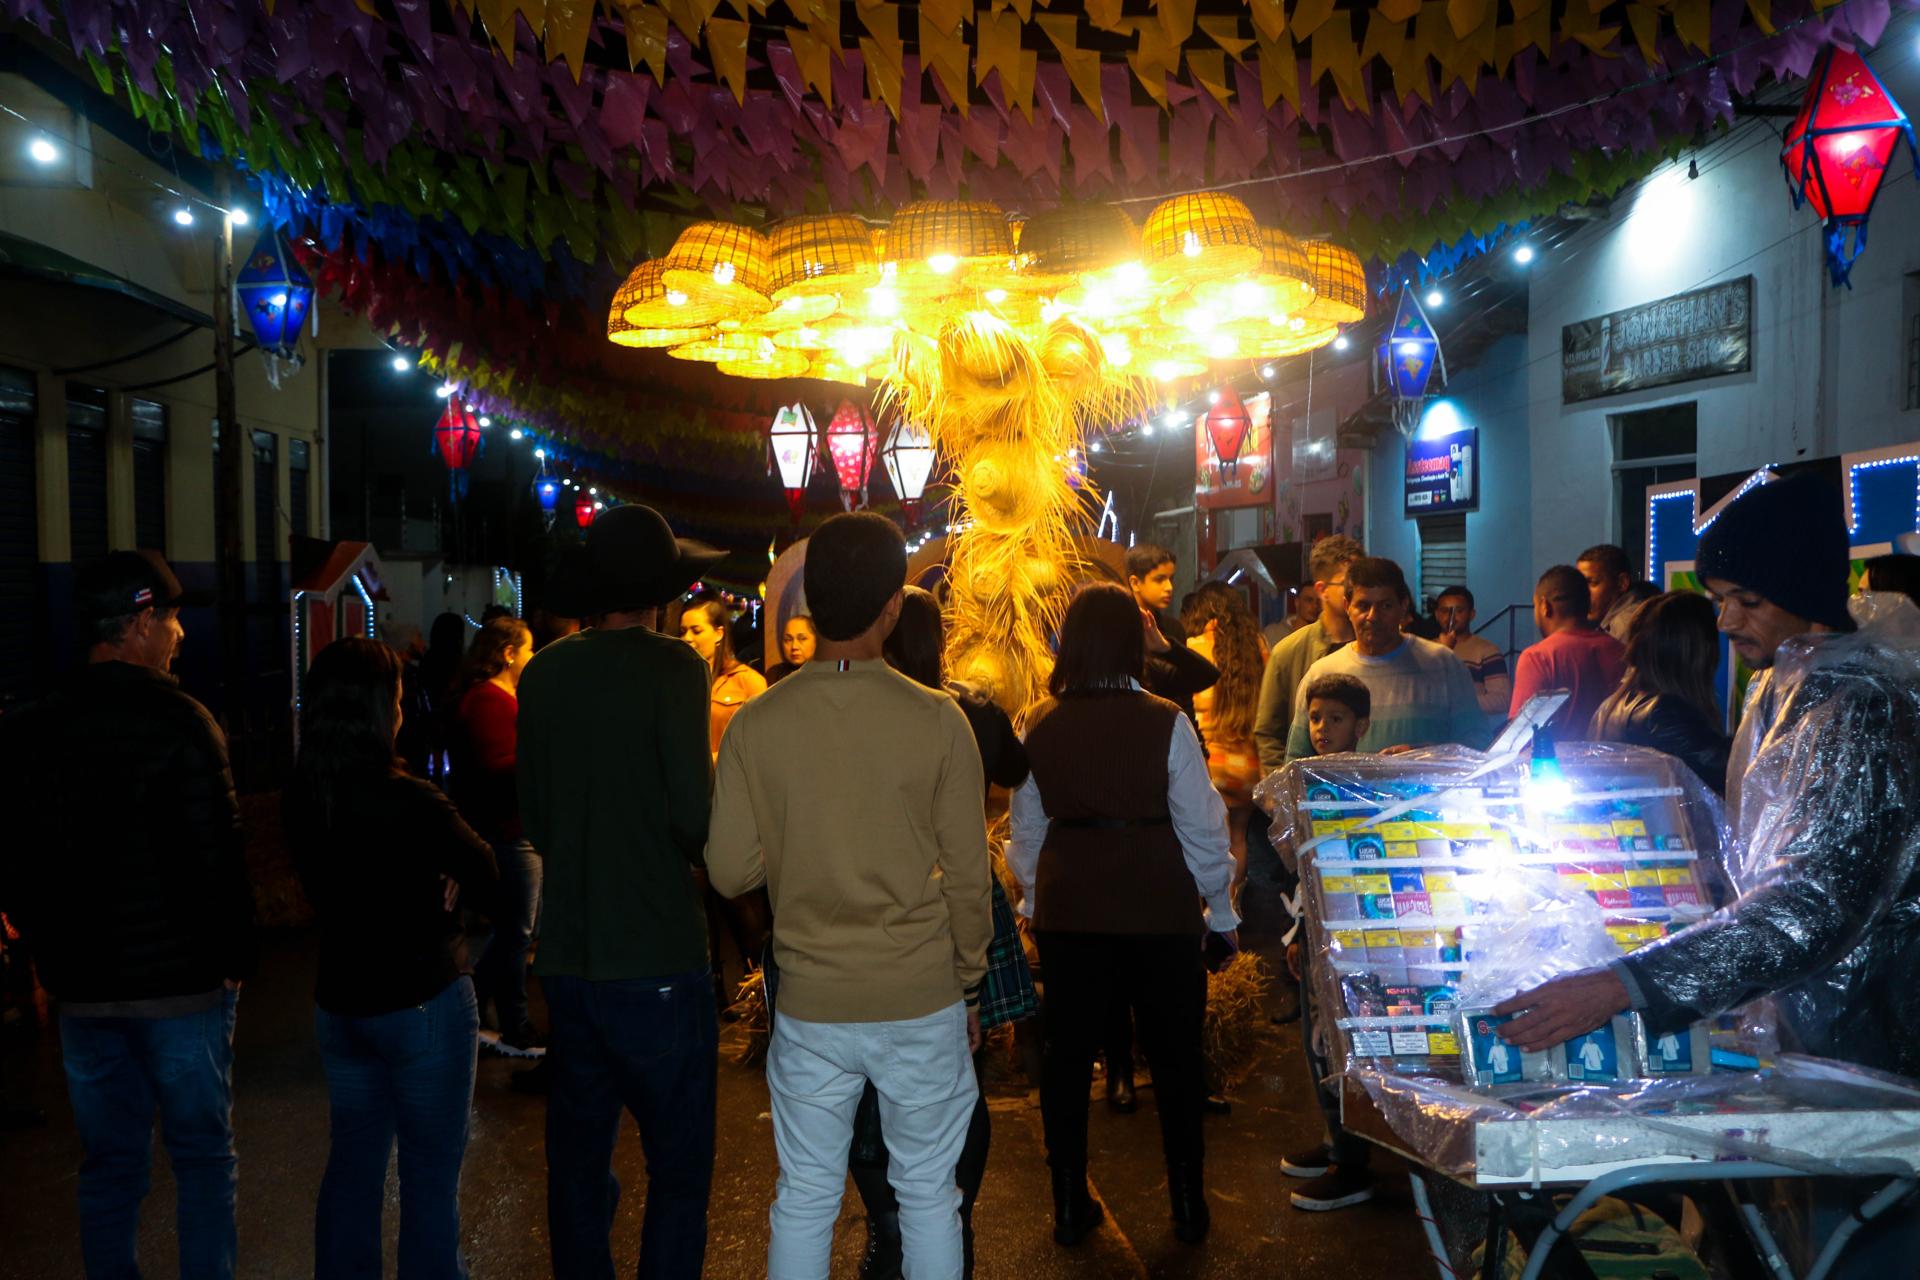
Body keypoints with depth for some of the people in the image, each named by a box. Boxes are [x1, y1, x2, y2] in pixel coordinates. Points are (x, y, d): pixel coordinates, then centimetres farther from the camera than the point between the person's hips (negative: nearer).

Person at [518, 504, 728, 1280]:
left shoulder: (543, 673, 2)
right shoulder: (671, 667, -13)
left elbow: (534, 816, 8)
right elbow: (695, 814, -18)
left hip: (568, 954, 6)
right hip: (656, 959, -5)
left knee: (577, 1156, 17)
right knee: (678, 1165, 6)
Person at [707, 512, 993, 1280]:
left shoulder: (756, 726, -8)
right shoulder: (938, 721, -11)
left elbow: (730, 870, -5)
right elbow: (968, 876, -6)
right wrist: (969, 985, 8)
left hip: (811, 1006, 1)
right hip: (924, 1001, -1)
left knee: (804, 1201, 15)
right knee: (929, 1197, 14)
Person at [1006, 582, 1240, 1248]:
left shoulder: (1039, 725, -4)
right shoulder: (1165, 723, -13)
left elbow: (1027, 830, 5)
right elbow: (1201, 826, -7)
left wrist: (1034, 899, 20)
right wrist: (1221, 908, 6)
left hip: (1066, 911, 2)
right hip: (1159, 910, -2)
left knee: (1068, 1053, 13)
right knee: (1174, 1054, 13)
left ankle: (1069, 1207, 21)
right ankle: (1188, 1205, 23)